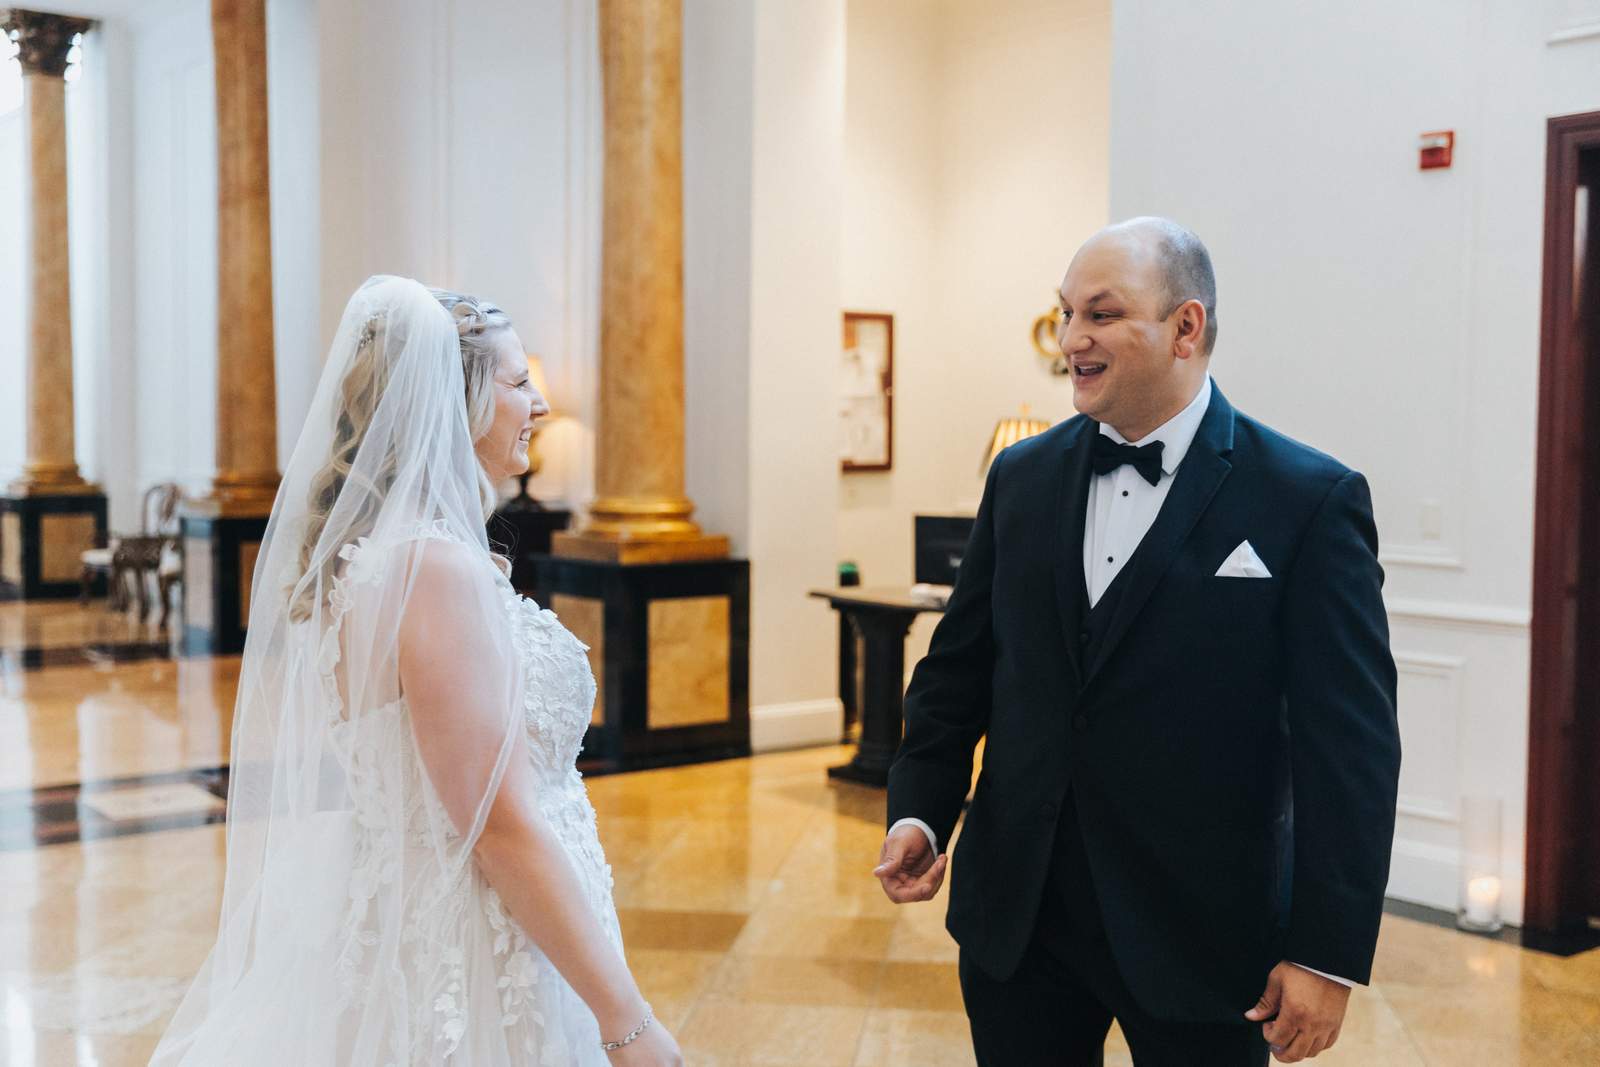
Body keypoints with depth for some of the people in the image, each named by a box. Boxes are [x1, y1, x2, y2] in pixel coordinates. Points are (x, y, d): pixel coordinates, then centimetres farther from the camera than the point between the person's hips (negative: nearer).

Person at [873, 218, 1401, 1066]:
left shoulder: (1311, 501, -9)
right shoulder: (1021, 477, 5)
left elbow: (1350, 746, -11)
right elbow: (959, 667, 11)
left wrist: (1330, 953, -13)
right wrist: (919, 810, -2)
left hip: (1198, 933, -3)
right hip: (1016, 919, 4)